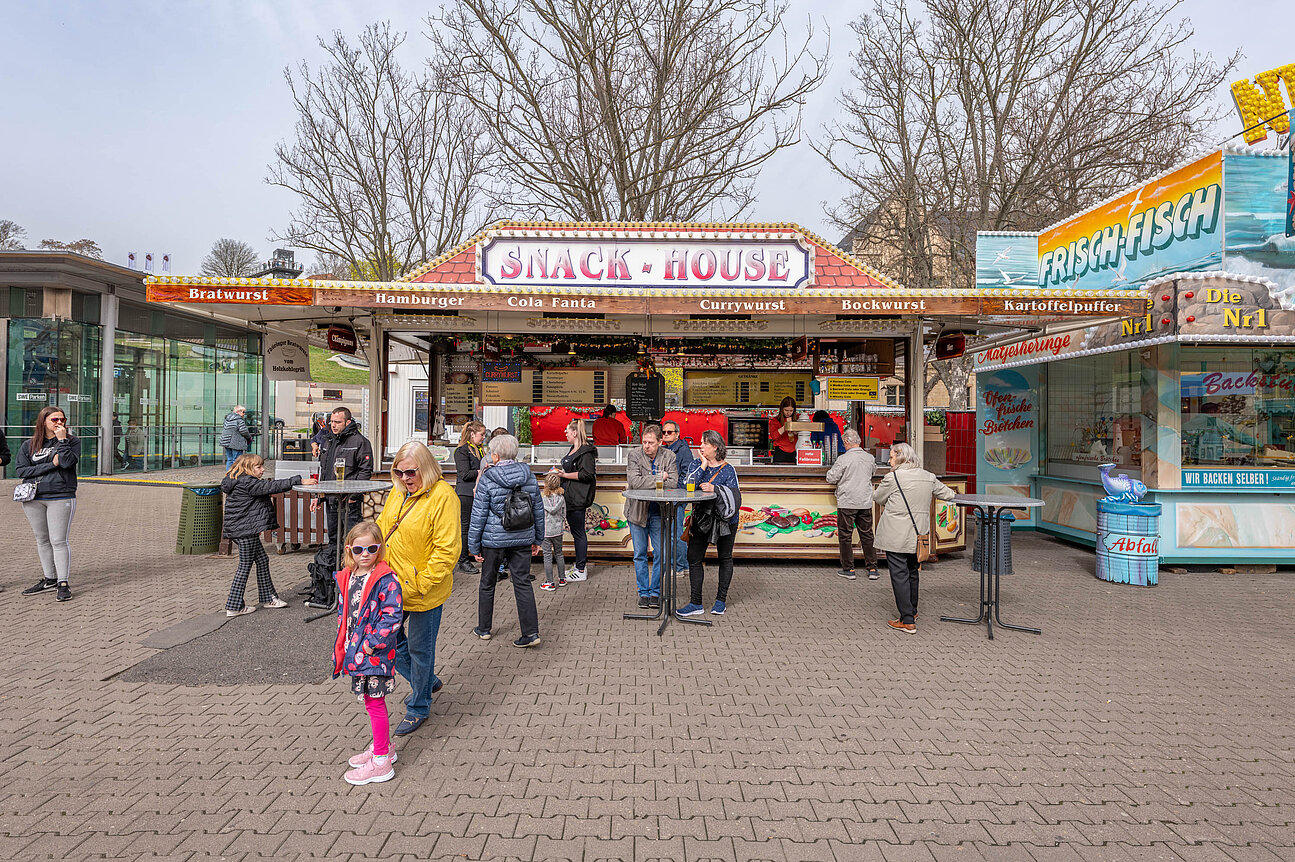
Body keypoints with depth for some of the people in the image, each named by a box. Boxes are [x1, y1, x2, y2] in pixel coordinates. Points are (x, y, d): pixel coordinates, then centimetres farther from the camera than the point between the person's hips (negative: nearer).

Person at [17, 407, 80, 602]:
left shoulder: (71, 441, 3)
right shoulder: (28, 445, 9)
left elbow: (67, 462, -14)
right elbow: (22, 470, 0)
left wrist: (62, 440, -11)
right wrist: (51, 464, -8)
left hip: (61, 498, -4)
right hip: (33, 499, 4)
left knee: (59, 540, -5)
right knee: (42, 540, 12)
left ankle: (63, 583, 0)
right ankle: (49, 579, 24)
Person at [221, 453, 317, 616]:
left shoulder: (240, 482, 15)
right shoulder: (247, 482, -17)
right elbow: (272, 486, -23)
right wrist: (298, 481, -25)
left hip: (244, 531, 11)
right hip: (245, 530, -11)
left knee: (262, 560, 15)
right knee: (245, 566, -1)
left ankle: (268, 597, 22)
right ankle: (233, 606, 7)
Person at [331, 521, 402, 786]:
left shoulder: (386, 580, -18)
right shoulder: (347, 578, 6)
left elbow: (392, 617, -21)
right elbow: (344, 614, 16)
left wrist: (372, 643, -20)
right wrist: (342, 647, 13)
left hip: (376, 653, -7)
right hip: (356, 652, 8)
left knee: (375, 703, 1)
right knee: (370, 701, 19)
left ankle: (381, 763, 13)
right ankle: (382, 747, 36)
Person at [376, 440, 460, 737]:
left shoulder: (443, 496, -19)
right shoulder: (398, 492, 5)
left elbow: (447, 549, -21)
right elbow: (382, 529, 16)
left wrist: (422, 584, -21)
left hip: (425, 592, -7)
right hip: (393, 587, 8)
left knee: (420, 649, 8)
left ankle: (418, 708, 31)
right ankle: (427, 681, 41)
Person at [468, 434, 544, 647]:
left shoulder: (487, 479, -11)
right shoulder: (529, 476, 1)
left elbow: (479, 515, -8)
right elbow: (539, 510, 8)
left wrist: (474, 546, 0)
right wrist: (537, 539, 17)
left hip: (494, 539, -3)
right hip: (523, 539, 3)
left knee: (488, 583, 15)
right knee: (523, 583, 7)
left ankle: (484, 629, 29)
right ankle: (531, 632, 2)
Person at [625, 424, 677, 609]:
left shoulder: (669, 456, -2)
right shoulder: (634, 455, -6)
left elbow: (673, 483, -12)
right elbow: (634, 481, -18)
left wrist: (646, 483, -18)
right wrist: (659, 478, -16)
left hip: (659, 512, 1)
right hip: (637, 510, 0)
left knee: (660, 553, 2)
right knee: (640, 554, 7)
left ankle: (655, 592, 17)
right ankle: (643, 592, 19)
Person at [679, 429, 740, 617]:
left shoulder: (728, 469, -5)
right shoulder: (698, 465, 5)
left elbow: (734, 495, -13)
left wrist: (715, 489, -27)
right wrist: (703, 466, -12)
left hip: (725, 520, -3)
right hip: (701, 518, 3)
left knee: (725, 558, 10)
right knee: (694, 558, -2)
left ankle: (721, 600, 24)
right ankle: (696, 603, 5)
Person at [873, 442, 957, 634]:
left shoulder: (893, 478, -14)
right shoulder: (928, 477, 4)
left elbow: (877, 497, 0)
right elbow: (947, 494, 17)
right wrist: (951, 492, 40)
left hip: (896, 537, -7)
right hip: (917, 535, 7)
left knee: (899, 575, -2)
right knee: (912, 572, 21)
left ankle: (907, 621, 0)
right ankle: (912, 611, 35)